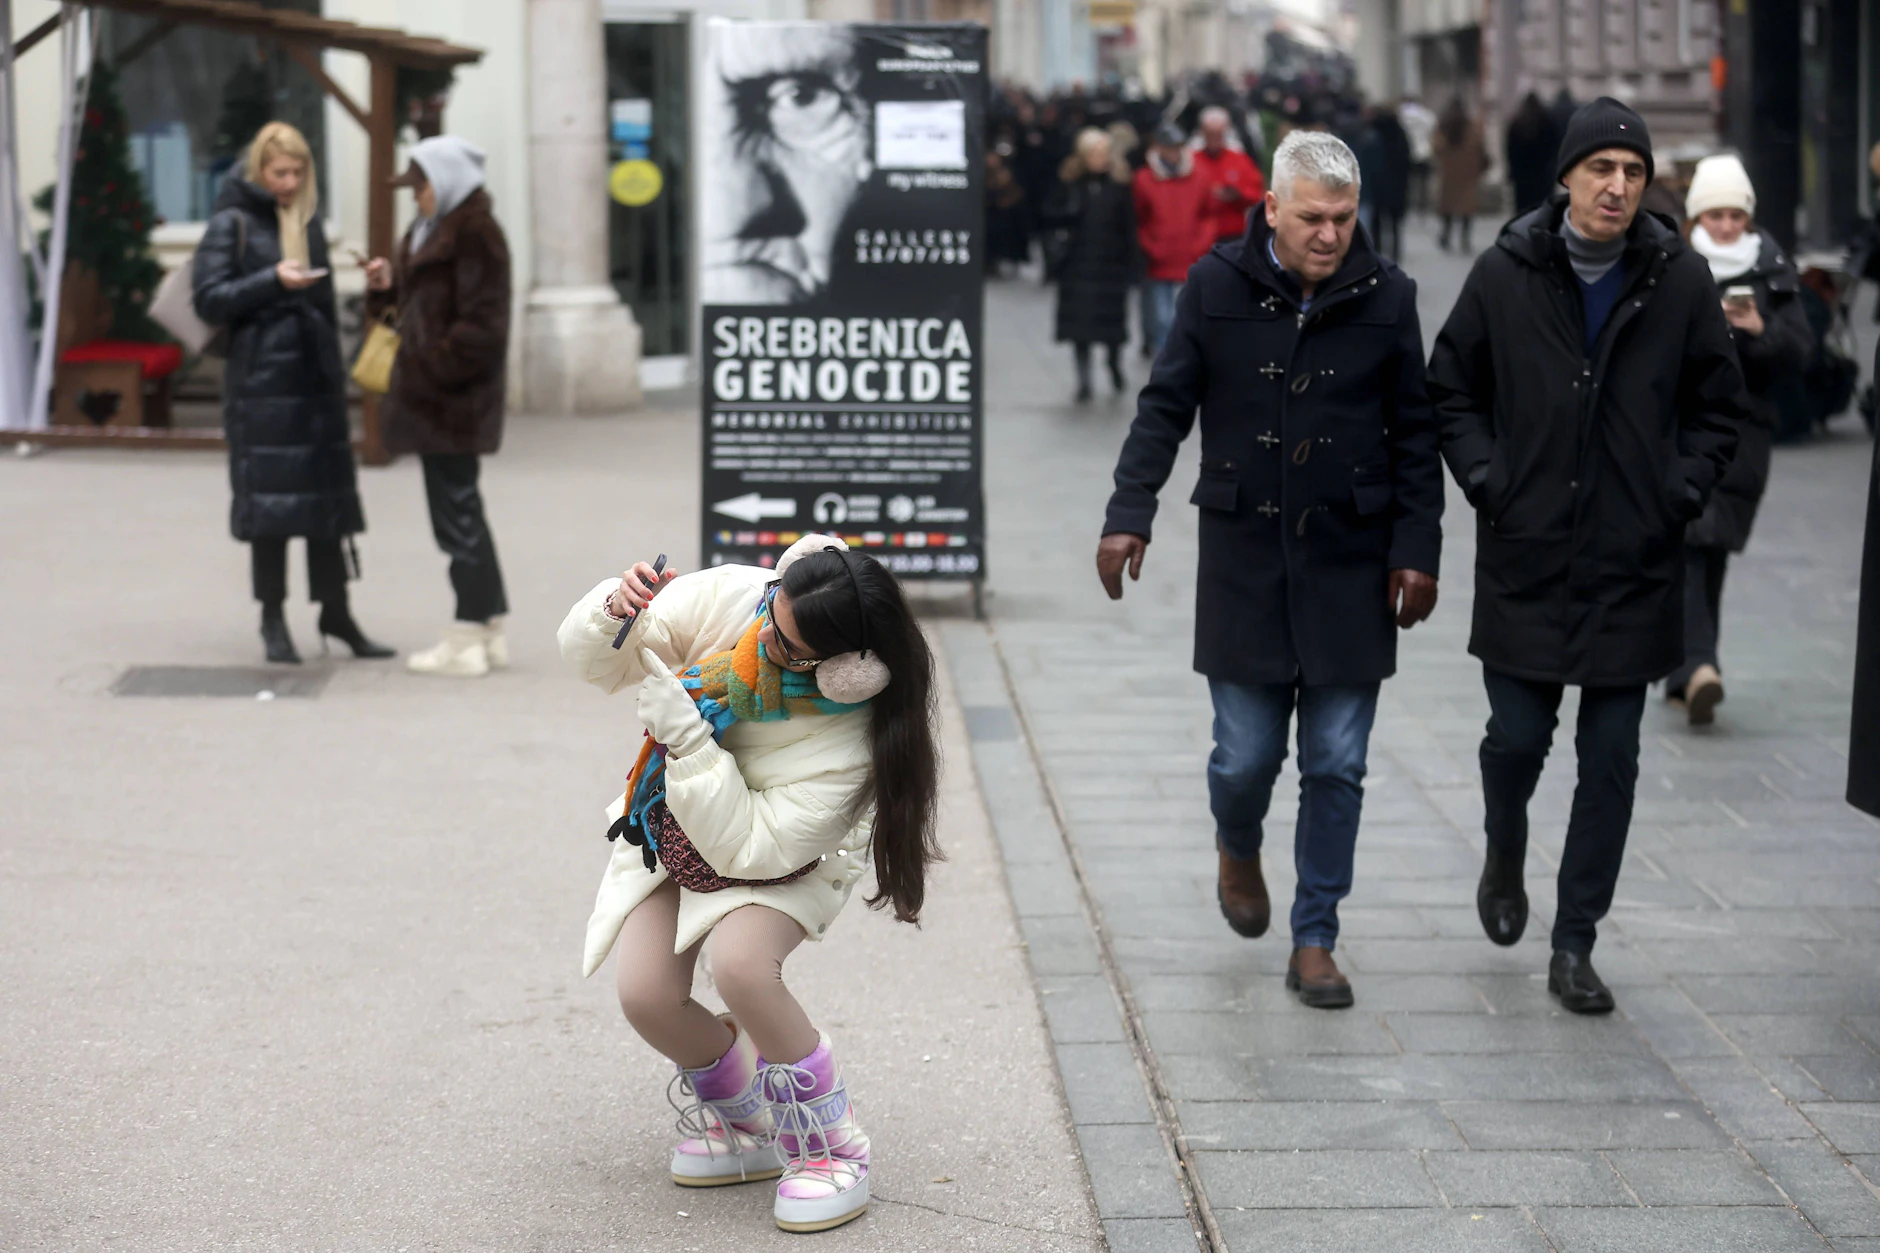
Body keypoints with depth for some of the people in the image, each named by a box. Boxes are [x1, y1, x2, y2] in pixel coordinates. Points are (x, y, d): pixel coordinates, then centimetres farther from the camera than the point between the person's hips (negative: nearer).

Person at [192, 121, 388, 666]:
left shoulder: (309, 223, 15)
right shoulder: (232, 224, -2)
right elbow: (209, 299, -8)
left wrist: (335, 371, 14)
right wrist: (272, 280, -18)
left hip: (316, 377, 5)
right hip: (261, 381, -5)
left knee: (328, 492, 6)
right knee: (269, 498, -3)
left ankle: (335, 610, 15)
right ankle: (273, 620, 6)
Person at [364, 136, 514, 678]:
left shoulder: (474, 234, -14)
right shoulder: (432, 230, 18)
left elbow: (481, 323, -20)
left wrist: (433, 369, -20)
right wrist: (388, 284, 6)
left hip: (454, 399, -11)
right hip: (435, 396, 11)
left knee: (456, 512, -6)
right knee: (461, 511, 14)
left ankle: (467, 642, -1)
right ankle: (489, 629, 21)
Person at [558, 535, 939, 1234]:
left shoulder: (850, 742, -34)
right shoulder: (729, 597, -25)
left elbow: (748, 847, -35)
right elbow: (599, 662, -12)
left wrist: (685, 736, -42)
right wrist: (613, 614, -36)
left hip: (779, 860, -4)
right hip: (674, 831, 4)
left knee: (740, 964, -33)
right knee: (645, 993, -16)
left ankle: (828, 1146, -9)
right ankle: (745, 1123, 15)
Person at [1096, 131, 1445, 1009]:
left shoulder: (1386, 296, 0)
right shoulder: (1217, 287, -2)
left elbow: (1415, 434, 5)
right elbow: (1165, 406, 2)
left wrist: (1417, 550, 0)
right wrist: (1129, 515, -9)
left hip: (1350, 567, 1)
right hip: (1244, 564, 0)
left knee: (1337, 765, 2)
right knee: (1247, 753, 3)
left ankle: (1314, 941, 14)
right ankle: (1238, 848, 38)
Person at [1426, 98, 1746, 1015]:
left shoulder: (1679, 279, -1)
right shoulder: (1506, 273, -3)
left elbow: (1718, 407, 9)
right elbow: (1450, 389, 7)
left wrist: (1682, 491, -3)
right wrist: (1486, 481, -3)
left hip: (1634, 566, 1)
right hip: (1525, 560, -1)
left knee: (1610, 759, 3)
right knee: (1517, 735, 3)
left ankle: (1574, 946, 14)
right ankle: (1504, 857, 37)